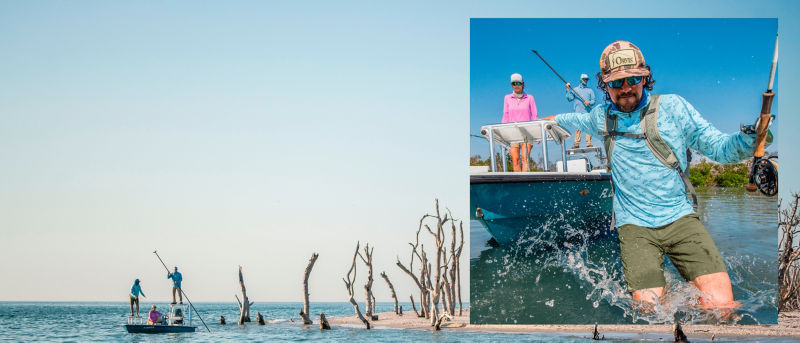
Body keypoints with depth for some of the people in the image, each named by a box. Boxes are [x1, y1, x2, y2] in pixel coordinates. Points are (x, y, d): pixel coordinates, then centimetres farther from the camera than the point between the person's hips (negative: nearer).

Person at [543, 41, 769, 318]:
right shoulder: (603, 117, 12)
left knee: (721, 305, -21)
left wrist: (750, 137, -18)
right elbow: (579, 120, 37)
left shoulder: (672, 107, 3)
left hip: (680, 218, -1)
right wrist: (555, 119, 53)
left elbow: (717, 147, 1)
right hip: (635, 225, 1)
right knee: (649, 307, -20)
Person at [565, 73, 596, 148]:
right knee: (578, 128, -6)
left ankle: (588, 143, -5)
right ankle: (576, 144, -7)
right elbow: (570, 98, 5)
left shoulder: (590, 90, 17)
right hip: (578, 112, -1)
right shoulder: (575, 90, 16)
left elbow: (593, 100, 13)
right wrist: (568, 89, -3)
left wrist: (589, 102, -8)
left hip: (587, 112, 1)